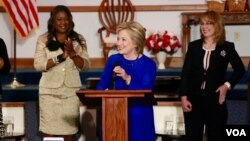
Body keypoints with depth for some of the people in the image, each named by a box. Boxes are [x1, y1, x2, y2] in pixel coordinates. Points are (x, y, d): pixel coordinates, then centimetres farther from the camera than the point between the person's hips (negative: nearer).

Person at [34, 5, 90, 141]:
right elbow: (38, 65, -7)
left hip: (71, 90, 1)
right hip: (50, 90, -1)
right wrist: (60, 57, -16)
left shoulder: (79, 40, 8)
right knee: (49, 130, -2)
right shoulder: (43, 39, 3)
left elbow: (85, 66, 2)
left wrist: (72, 53, -15)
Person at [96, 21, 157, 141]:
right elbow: (101, 86, 6)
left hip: (138, 118, -2)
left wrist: (127, 79, -25)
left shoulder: (148, 64, -3)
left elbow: (145, 92, -13)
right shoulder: (113, 60, 8)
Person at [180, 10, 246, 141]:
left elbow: (240, 69, 9)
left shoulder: (227, 47, -1)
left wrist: (227, 85, -5)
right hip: (194, 99, 2)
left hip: (215, 99, -1)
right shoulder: (193, 46, 4)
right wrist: (183, 96, -5)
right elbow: (185, 73, 3)